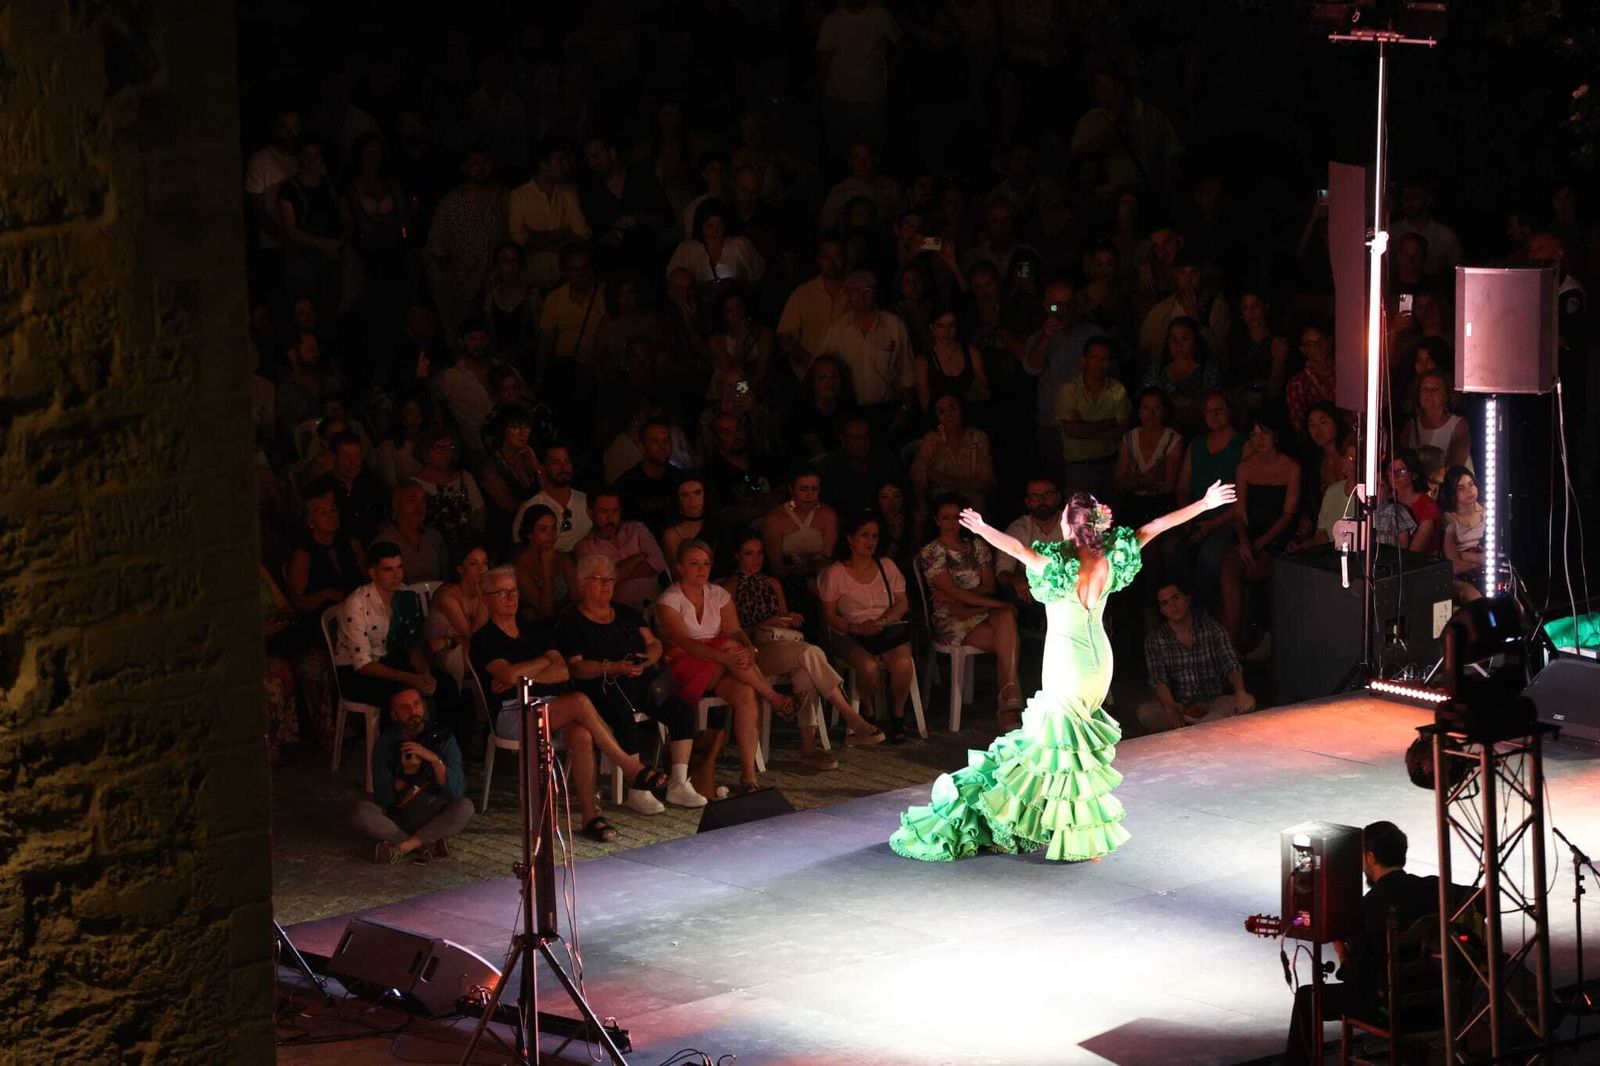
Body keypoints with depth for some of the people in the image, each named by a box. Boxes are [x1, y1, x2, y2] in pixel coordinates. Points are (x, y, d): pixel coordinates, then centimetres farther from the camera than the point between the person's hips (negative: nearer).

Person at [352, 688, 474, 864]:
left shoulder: (442, 738, -7)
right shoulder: (385, 742, -6)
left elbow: (456, 791, -17)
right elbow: (383, 798, -12)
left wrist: (435, 760, -31)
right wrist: (407, 773, -29)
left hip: (434, 819, 0)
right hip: (396, 819, 0)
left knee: (464, 807, -29)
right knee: (361, 812, -28)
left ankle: (402, 847, -28)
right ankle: (427, 847, -26)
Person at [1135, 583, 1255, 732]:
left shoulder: (1211, 626, 1)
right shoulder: (1155, 639, 0)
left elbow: (1231, 666, -5)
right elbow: (1159, 680, -10)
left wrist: (1240, 692, -27)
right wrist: (1171, 708, -30)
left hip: (1215, 703, 1)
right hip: (1179, 705, -1)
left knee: (1248, 702, -29)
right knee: (1144, 712, -31)